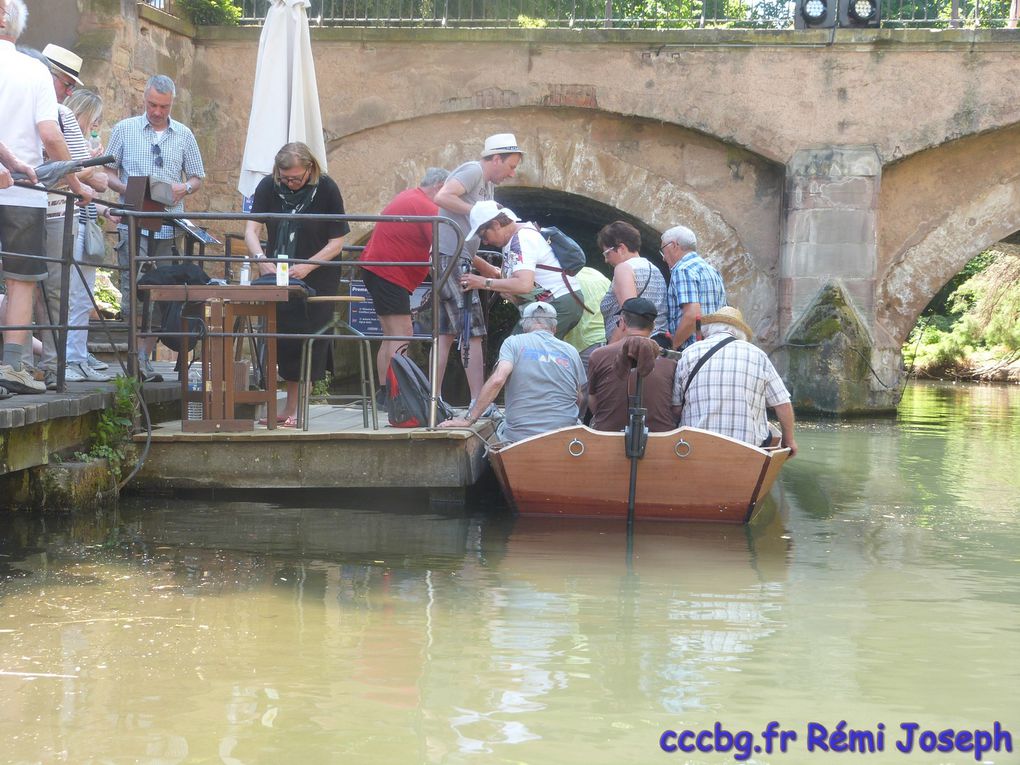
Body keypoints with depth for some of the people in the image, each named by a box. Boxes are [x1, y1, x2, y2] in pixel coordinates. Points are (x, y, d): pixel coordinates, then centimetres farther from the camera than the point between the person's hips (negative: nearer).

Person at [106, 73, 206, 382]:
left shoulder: (184, 135, 12)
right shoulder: (124, 130, 7)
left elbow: (197, 178, 16)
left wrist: (183, 189, -6)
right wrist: (126, 189, -10)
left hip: (169, 226, 2)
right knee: (133, 290, -12)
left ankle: (145, 357, 8)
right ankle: (137, 356, -13)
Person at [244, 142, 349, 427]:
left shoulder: (326, 189, -12)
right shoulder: (268, 187, -5)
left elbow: (337, 242, -10)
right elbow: (251, 229, -11)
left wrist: (308, 266, -23)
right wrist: (261, 259, -30)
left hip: (317, 277, -3)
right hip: (277, 275, 3)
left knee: (308, 339, -5)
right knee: (279, 336, -1)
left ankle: (295, 409, -1)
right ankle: (288, 408, 6)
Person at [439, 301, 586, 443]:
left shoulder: (513, 343, 2)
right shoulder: (571, 351, 9)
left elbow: (497, 380, -15)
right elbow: (580, 400, 17)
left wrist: (468, 419, -14)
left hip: (519, 437, -1)